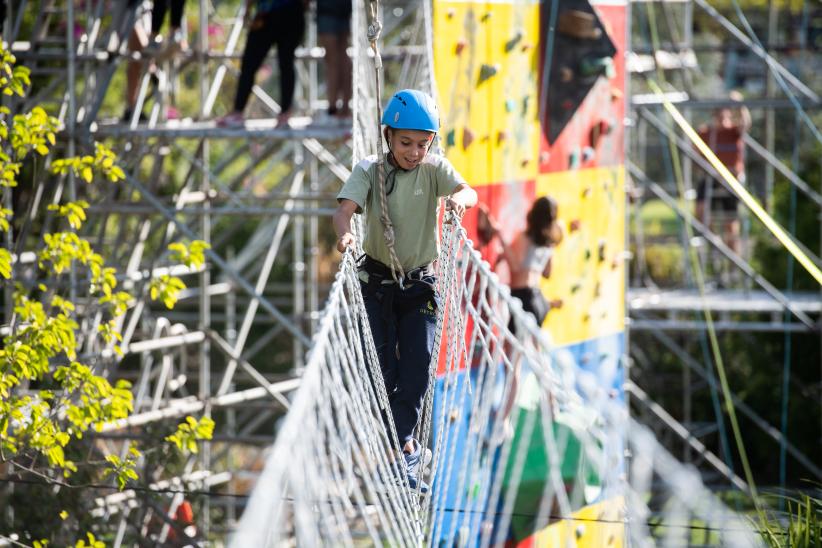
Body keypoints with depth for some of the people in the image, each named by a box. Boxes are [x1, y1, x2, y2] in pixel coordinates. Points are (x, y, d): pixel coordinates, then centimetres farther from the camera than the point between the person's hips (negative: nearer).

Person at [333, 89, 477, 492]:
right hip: (377, 282, -1)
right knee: (384, 367, -1)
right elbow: (346, 207, -24)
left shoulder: (434, 168, -5)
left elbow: (468, 192, -23)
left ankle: (398, 443, 0)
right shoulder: (370, 170, -9)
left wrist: (458, 199, -48)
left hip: (421, 284, 1)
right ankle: (404, 448, 12)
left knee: (418, 366, -10)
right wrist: (344, 233, -48)